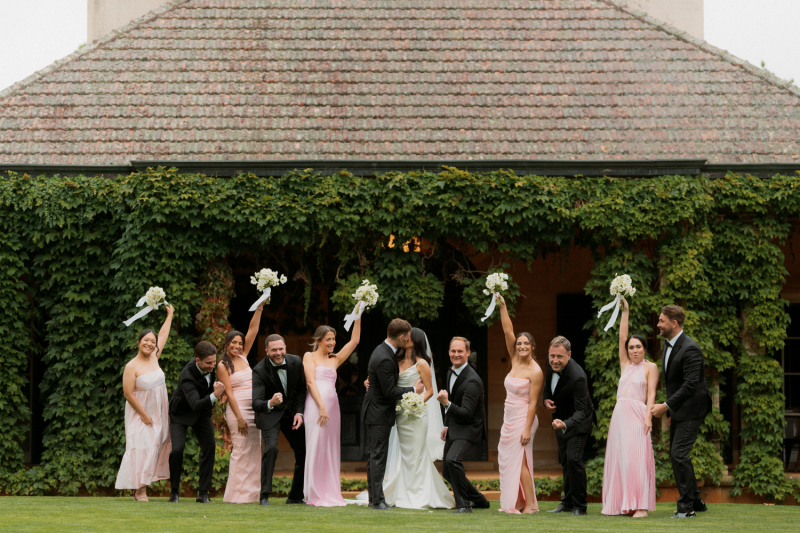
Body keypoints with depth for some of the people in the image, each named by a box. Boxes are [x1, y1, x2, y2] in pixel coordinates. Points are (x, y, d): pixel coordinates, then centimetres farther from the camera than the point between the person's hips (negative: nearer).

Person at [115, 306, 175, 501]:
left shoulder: (154, 357, 4)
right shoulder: (132, 367, -15)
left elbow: (163, 336, 19)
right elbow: (128, 393, -16)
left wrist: (170, 316, 28)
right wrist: (144, 415, -15)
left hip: (158, 414, 7)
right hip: (140, 414, -7)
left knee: (155, 447, 4)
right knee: (141, 447, -10)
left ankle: (143, 486, 7)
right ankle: (139, 490, -10)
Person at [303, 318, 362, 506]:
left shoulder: (334, 360, 21)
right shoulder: (309, 356, 6)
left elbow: (354, 340, 22)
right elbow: (311, 381, -5)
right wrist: (321, 407, -15)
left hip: (332, 406, 6)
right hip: (316, 405, -6)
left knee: (331, 450, 5)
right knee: (316, 448, -7)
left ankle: (330, 494, 8)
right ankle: (315, 496, -5)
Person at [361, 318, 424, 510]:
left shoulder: (382, 350, 8)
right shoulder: (384, 359, -25)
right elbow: (390, 391, -22)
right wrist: (414, 390, -12)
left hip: (374, 412, 10)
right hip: (379, 414, -10)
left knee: (375, 456, 13)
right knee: (378, 456, -8)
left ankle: (373, 498, 17)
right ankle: (377, 500, -7)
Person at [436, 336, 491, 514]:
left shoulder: (472, 381, -23)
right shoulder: (451, 373, 6)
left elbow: (466, 413, -27)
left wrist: (447, 403, -39)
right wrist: (447, 425, 22)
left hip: (468, 429, -10)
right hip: (454, 429, 10)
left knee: (452, 459, -32)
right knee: (447, 472, 14)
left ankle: (464, 504, -21)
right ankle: (479, 500, 31)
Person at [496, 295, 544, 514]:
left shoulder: (535, 372, -14)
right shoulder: (515, 360, 6)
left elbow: (532, 403, -16)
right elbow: (508, 331, 2)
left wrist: (527, 429, -19)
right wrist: (502, 307, -5)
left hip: (523, 419, -8)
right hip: (509, 418, 8)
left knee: (519, 460, -9)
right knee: (509, 460, 7)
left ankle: (530, 504, -5)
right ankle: (518, 503, 12)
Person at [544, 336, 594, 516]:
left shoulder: (577, 377, -35)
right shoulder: (551, 364, -12)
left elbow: (581, 411, -35)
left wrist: (565, 425, -53)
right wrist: (546, 399, -8)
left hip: (577, 421, -8)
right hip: (560, 418, 8)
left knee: (574, 458, -19)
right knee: (565, 460, 15)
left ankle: (579, 506, -8)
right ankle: (568, 502, 26)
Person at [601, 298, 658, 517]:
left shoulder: (650, 367, 4)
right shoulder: (625, 365, 18)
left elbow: (651, 393, -4)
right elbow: (622, 337, 13)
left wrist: (648, 416, -16)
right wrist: (625, 312, 10)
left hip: (637, 414, -6)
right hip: (619, 414, 6)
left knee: (637, 456, -13)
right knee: (619, 457, 2)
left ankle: (641, 506, -17)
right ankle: (621, 503, 5)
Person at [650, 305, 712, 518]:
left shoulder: (690, 349, -21)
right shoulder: (668, 344, 10)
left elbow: (690, 384, -26)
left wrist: (666, 405, -26)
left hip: (691, 409, -10)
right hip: (677, 410, 10)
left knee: (679, 454, -15)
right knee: (676, 455, 13)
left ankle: (687, 506, -10)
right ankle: (695, 501, 24)